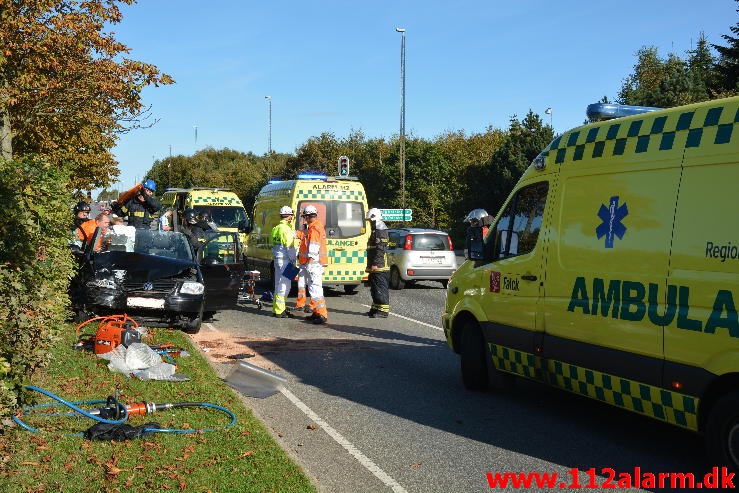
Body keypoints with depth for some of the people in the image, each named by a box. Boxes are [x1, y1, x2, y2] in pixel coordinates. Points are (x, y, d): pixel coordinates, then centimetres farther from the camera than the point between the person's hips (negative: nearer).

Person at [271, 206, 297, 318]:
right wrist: (293, 261, -14)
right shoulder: (286, 229, -14)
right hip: (285, 260, -9)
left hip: (277, 259, 9)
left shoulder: (276, 228, 14)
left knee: (278, 285, 15)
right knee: (284, 285, -6)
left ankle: (276, 309, 21)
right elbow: (289, 247, -17)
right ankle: (280, 311, -5)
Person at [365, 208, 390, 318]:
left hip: (379, 267, -11)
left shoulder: (380, 232, -14)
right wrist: (371, 264, 25)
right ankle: (375, 308, 23)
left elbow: (380, 250, -22)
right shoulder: (375, 231, 20)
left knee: (381, 288, -8)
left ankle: (383, 310, -7)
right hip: (375, 267, 11)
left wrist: (375, 263, -24)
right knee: (374, 288, 15)